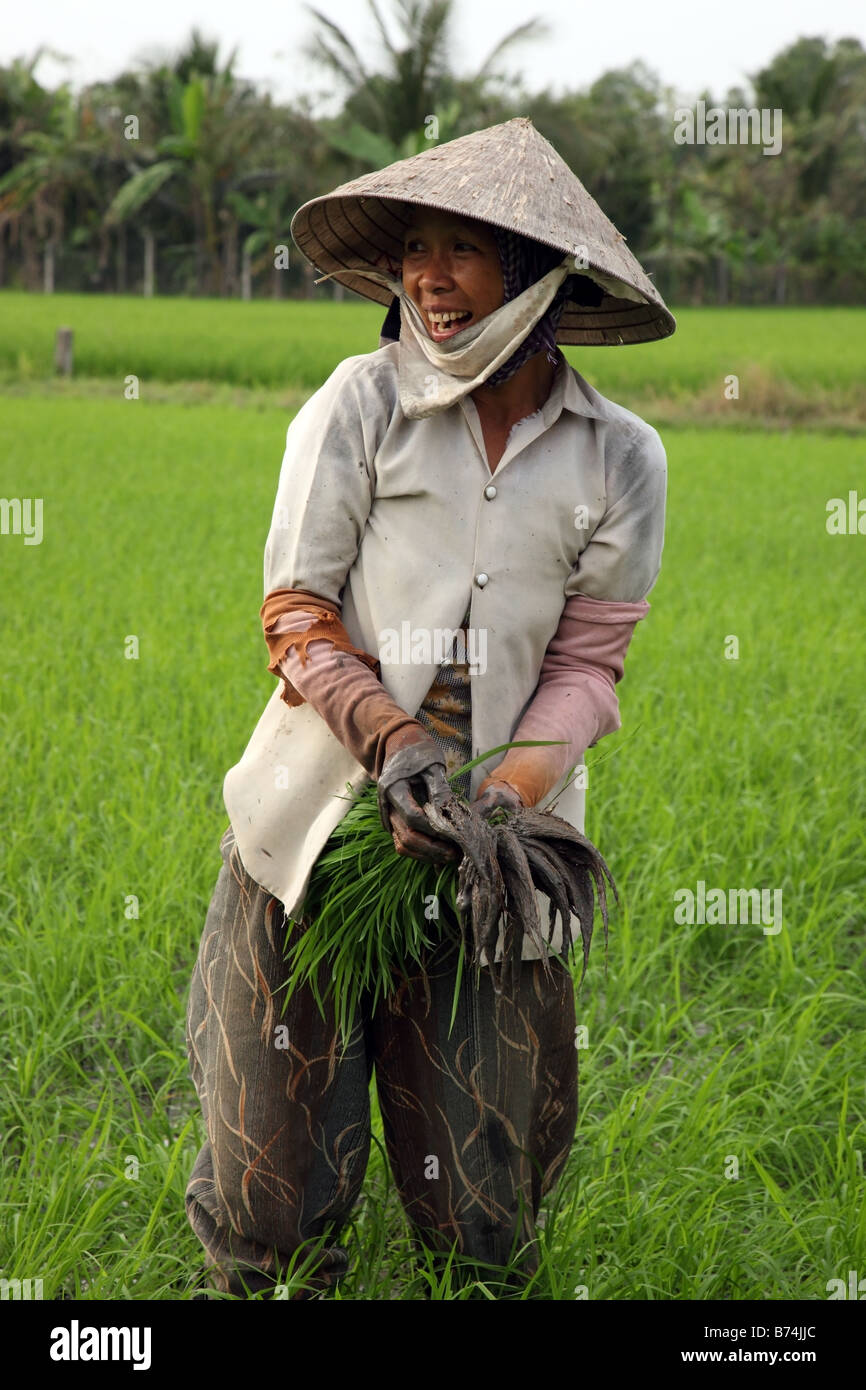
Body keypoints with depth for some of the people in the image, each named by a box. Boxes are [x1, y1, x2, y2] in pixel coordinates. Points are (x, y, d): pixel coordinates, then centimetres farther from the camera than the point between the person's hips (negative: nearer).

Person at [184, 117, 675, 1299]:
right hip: (323, 812, -1)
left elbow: (588, 662, 1)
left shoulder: (619, 458, 1)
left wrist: (510, 789, -17)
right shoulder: (361, 404, -3)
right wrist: (393, 743, -19)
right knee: (275, 1206, 2)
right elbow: (295, 612, -3)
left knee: (476, 1217, 6)